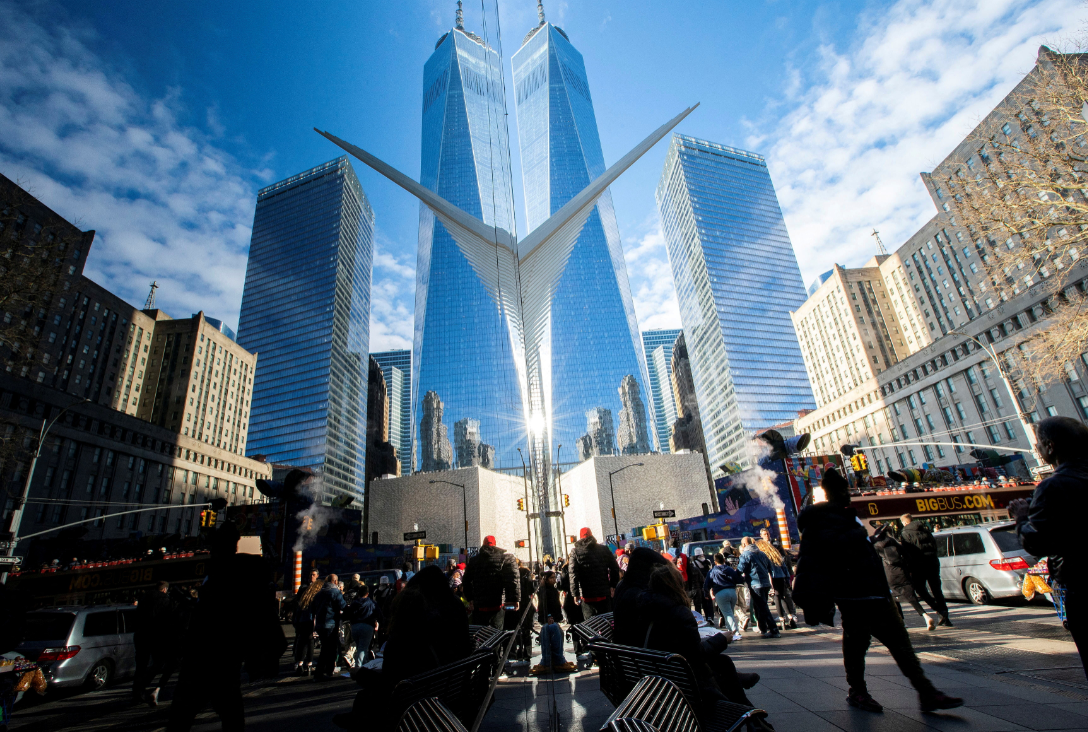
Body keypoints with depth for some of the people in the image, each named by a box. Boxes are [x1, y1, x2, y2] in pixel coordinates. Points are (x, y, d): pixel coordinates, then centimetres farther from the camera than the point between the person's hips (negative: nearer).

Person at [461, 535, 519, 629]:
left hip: (478, 607, 3)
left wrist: (470, 598, 25)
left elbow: (466, 581, 16)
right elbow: (513, 580, -13)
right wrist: (515, 599, -14)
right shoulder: (507, 558, -1)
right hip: (498, 606, -3)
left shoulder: (473, 560, 11)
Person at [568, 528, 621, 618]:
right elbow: (615, 568, 7)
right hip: (604, 594, 2)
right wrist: (613, 585, 16)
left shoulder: (575, 552, -2)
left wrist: (575, 594, -7)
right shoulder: (604, 550, 6)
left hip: (587, 596, -2)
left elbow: (573, 574, -9)